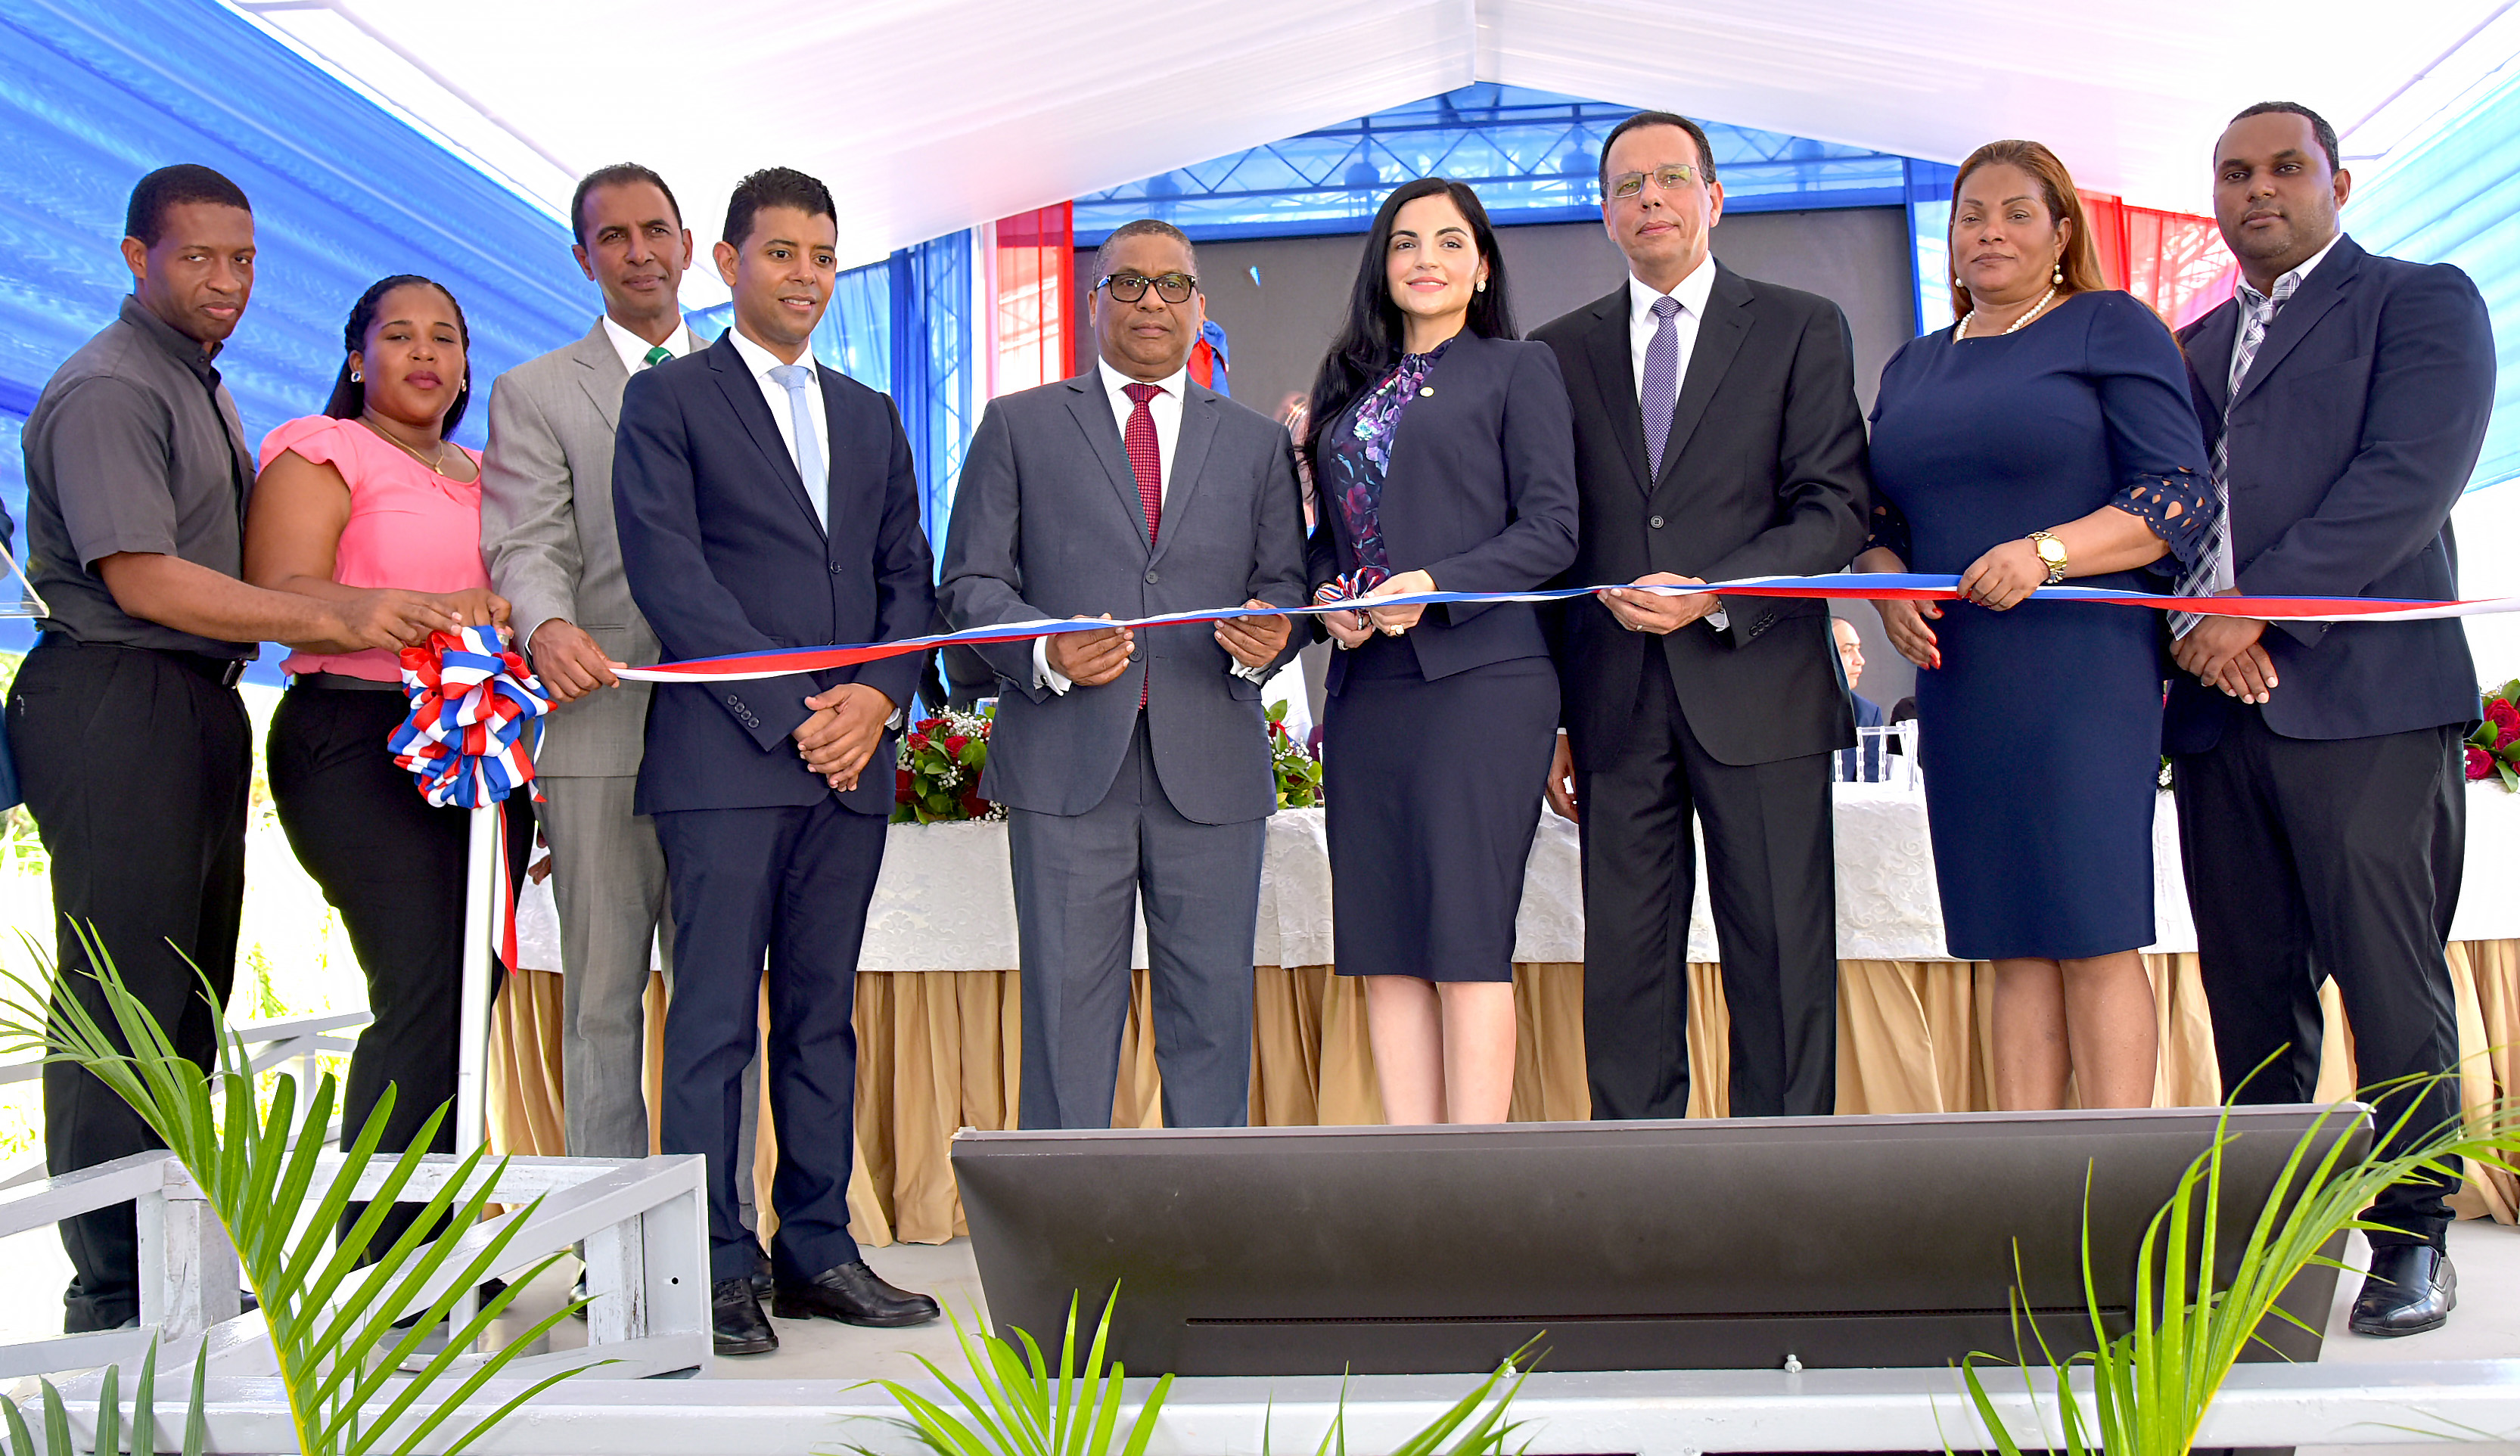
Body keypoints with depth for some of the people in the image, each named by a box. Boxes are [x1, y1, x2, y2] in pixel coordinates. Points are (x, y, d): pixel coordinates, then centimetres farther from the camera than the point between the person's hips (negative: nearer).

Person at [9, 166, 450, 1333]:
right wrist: (340, 618, -21)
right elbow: (142, 581, -19)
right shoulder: (106, 389, -10)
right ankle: (110, 1298, 3)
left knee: (187, 1007, 13)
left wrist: (409, 619, 15)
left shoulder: (200, 386, 20)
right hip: (115, 707, -10)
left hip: (202, 710, 10)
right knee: (123, 1007, -6)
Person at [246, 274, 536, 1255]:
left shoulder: (481, 475, 24)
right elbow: (280, 593, -10)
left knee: (467, 992, 3)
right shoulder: (322, 451, 3)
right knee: (422, 992, -16)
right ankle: (376, 1259, -7)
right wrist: (424, 610, -23)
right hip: (360, 740, -7)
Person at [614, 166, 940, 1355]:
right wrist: (789, 712, -12)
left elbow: (908, 577, 15)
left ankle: (817, 1251, 16)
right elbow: (668, 574, -7)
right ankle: (714, 1267, 6)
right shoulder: (667, 398, 4)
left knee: (823, 1016, 9)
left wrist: (878, 694, -4)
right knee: (715, 1021, -2)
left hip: (851, 760, 5)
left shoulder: (872, 418, 20)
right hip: (724, 755, -5)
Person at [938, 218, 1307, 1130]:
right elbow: (970, 583, 7)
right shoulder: (1019, 426, 12)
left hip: (1212, 765, 2)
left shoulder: (1257, 442, 18)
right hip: (1067, 761, -1)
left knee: (1213, 1006, 4)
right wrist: (1044, 651, -13)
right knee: (1067, 1012, 1)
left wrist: (1270, 631, -10)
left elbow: (1287, 582, 14)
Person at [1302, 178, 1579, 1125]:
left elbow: (1551, 530, -3)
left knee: (1466, 940, -7)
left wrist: (1435, 586, -16)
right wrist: (1328, 596, 0)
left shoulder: (1518, 371, 6)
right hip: (1366, 688, 5)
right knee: (1384, 948, 3)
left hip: (1478, 680, -5)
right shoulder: (1348, 386, 20)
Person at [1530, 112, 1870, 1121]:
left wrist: (1713, 596, -15)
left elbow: (1837, 507, 0)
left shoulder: (1801, 329, 8)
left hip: (1760, 694, -2)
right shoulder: (1561, 350, 14)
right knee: (1624, 970, 4)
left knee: (1782, 963, 1)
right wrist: (1550, 717, 5)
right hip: (1617, 700, 2)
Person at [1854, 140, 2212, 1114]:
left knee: (2094, 936, -7)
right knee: (2013, 948, 5)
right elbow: (1881, 515, 20)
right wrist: (1887, 581, -3)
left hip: (2082, 670, -5)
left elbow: (2181, 497, -5)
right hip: (1957, 680, 5)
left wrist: (2045, 554, -19)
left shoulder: (2112, 327, 3)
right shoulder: (1913, 367, 20)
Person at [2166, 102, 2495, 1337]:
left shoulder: (2421, 302, 5)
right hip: (2220, 703, 5)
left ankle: (2413, 1237, 9)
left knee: (2392, 986, -3)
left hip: (2364, 695, -5)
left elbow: (2409, 478, -9)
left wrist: (2258, 610, -13)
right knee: (2250, 990, 7)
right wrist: (2198, 625, -5)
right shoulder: (2192, 348, 22)